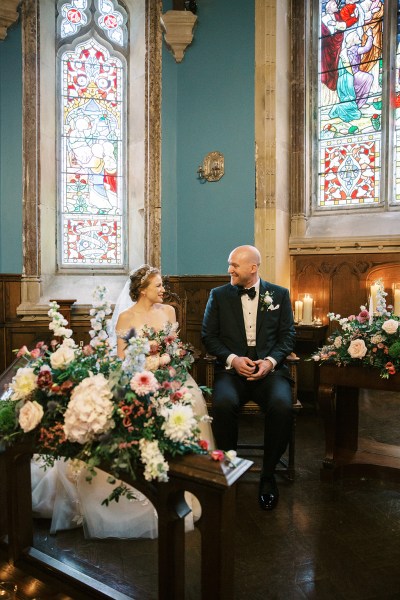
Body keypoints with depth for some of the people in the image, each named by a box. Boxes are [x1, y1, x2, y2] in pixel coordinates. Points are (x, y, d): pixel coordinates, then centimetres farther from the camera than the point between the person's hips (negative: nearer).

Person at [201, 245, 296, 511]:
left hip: (269, 368, 0)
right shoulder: (219, 295, 11)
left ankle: (268, 474, -7)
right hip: (232, 368, 0)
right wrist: (232, 359, -10)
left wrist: (270, 361, -11)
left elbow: (288, 335, 8)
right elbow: (208, 335, 7)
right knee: (223, 404, -33)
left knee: (282, 407, -31)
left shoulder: (280, 294, 11)